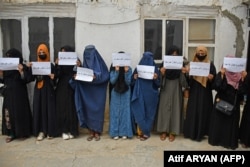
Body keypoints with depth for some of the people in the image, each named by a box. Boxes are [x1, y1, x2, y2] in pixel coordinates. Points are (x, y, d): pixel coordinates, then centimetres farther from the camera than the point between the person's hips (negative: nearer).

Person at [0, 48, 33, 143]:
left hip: (19, 94, -4)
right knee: (8, 112, 2)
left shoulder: (23, 67, -6)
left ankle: (22, 132, 15)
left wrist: (21, 71, -27)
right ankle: (11, 133, 9)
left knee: (20, 112, 3)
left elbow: (26, 80, -13)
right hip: (8, 94, 5)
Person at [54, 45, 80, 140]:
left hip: (71, 89, -2)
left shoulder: (75, 61, -1)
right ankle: (64, 130, 13)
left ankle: (71, 130, 14)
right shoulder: (60, 63, 5)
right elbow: (56, 76, -4)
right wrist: (56, 65, -17)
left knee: (71, 109, 3)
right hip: (61, 89, 2)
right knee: (62, 110, 3)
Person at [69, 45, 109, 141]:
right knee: (88, 111, 5)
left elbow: (105, 76, -11)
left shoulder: (100, 63, -3)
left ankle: (97, 133, 13)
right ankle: (91, 132, 17)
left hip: (98, 93, -4)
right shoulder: (84, 64, 11)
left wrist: (96, 77, -27)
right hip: (87, 92, 4)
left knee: (97, 111, 0)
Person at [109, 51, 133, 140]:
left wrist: (126, 72, -20)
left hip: (126, 93, 0)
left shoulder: (129, 69, -2)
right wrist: (116, 71, -20)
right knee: (115, 112, 4)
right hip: (115, 93, 0)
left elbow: (128, 82, -9)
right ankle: (115, 132, 12)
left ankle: (124, 132, 12)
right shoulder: (113, 69, -2)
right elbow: (112, 81, -11)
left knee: (125, 112, 3)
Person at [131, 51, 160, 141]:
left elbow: (158, 83, 0)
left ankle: (145, 132, 17)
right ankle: (141, 131, 13)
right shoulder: (138, 68, 4)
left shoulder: (155, 69, 1)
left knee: (149, 113, 5)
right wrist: (134, 78, -15)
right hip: (139, 95, 1)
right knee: (139, 113, 1)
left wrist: (156, 78, -20)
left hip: (150, 95, 0)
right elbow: (132, 82, 5)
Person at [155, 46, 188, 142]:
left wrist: (184, 73, -20)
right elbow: (160, 79, -3)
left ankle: (173, 132, 12)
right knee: (164, 108, 2)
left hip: (176, 88, 1)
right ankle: (164, 131, 13)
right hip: (165, 88, 0)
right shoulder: (164, 63, 0)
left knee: (175, 108, 2)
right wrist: (161, 73, -23)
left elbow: (183, 80, -1)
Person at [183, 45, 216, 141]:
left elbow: (214, 79, 1)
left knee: (203, 111, 2)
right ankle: (191, 132, 15)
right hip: (194, 92, 1)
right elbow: (188, 80, 4)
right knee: (192, 111, 3)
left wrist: (211, 78, -21)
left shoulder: (210, 65, 3)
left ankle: (200, 133, 14)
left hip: (205, 92, -1)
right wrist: (187, 73, -17)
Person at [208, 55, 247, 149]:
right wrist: (222, 75, -24)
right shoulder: (221, 74, -4)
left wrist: (243, 78, -16)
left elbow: (242, 90, -5)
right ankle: (217, 139, 19)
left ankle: (230, 141, 22)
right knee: (220, 121, 5)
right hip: (221, 102, -2)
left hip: (234, 103, 3)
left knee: (232, 122, 9)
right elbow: (216, 87, -18)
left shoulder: (239, 75, 2)